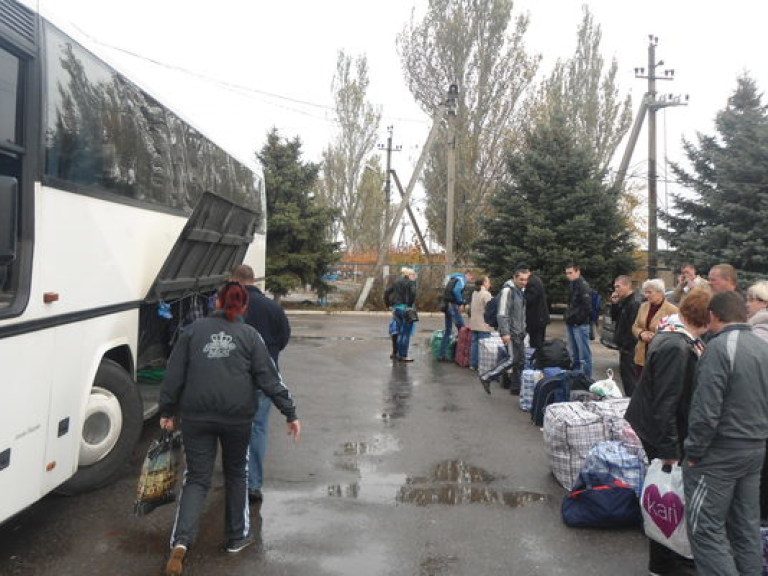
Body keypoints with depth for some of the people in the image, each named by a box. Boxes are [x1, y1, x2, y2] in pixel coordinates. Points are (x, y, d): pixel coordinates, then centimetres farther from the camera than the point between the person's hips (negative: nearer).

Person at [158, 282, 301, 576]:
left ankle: (181, 542, -9)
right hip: (237, 416, 0)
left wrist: (167, 411, 13)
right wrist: (290, 413, 2)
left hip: (196, 417, 1)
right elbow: (269, 378, -2)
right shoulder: (249, 335, 2)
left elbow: (174, 374, 4)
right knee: (236, 474, 19)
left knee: (196, 479, 8)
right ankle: (237, 537, 28)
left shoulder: (193, 330, 6)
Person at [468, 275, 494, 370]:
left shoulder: (474, 293, 11)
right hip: (484, 325, -8)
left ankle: (473, 364, 18)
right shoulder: (486, 294, -14)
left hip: (474, 324, 8)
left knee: (474, 343, 12)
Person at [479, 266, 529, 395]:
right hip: (510, 332, -9)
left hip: (519, 332, 9)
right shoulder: (508, 290, -14)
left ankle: (516, 387, 18)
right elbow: (502, 313, -19)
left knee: (521, 360, 9)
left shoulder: (521, 290, 15)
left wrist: (523, 329, 18)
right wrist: (505, 333, -23)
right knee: (512, 359, -11)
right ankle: (487, 378, -2)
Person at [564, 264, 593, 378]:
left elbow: (587, 305, -20)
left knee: (584, 355, -6)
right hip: (571, 324, 10)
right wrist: (568, 315, 12)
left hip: (580, 324, -9)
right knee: (574, 355, 16)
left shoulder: (583, 285, -12)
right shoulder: (572, 285, 17)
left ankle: (586, 378, -2)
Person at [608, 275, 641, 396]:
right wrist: (614, 304, 2)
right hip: (624, 346, 10)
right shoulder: (623, 301, 14)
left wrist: (625, 345, -19)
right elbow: (614, 317, 18)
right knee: (624, 373, 17)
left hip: (630, 349, -10)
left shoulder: (634, 303, -19)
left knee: (630, 377, -5)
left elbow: (633, 327, -23)